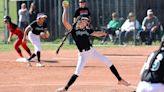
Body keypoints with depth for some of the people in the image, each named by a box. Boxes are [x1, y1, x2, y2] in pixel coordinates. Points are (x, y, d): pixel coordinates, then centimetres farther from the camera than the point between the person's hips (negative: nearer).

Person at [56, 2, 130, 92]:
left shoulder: (87, 30, 9)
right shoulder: (73, 30, -6)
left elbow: (97, 34, 9)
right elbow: (64, 21, -18)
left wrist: (103, 33, -13)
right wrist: (65, 9, -18)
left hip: (92, 51, 5)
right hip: (83, 54, -5)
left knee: (109, 63, 3)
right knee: (77, 72, -17)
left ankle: (120, 80, 15)